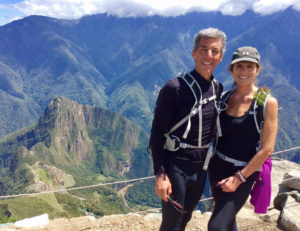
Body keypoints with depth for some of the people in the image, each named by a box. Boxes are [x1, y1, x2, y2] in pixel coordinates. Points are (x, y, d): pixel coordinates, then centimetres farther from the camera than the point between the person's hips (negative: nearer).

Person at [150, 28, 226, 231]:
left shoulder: (218, 89, 3)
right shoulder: (175, 87, -17)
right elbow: (157, 132, -15)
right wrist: (160, 174, -17)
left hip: (201, 166, 6)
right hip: (176, 165, -6)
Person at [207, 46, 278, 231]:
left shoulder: (267, 102, -12)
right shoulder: (224, 97, 1)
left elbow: (267, 149, -14)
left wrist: (239, 177, -15)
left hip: (243, 172, -5)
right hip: (216, 167, 5)